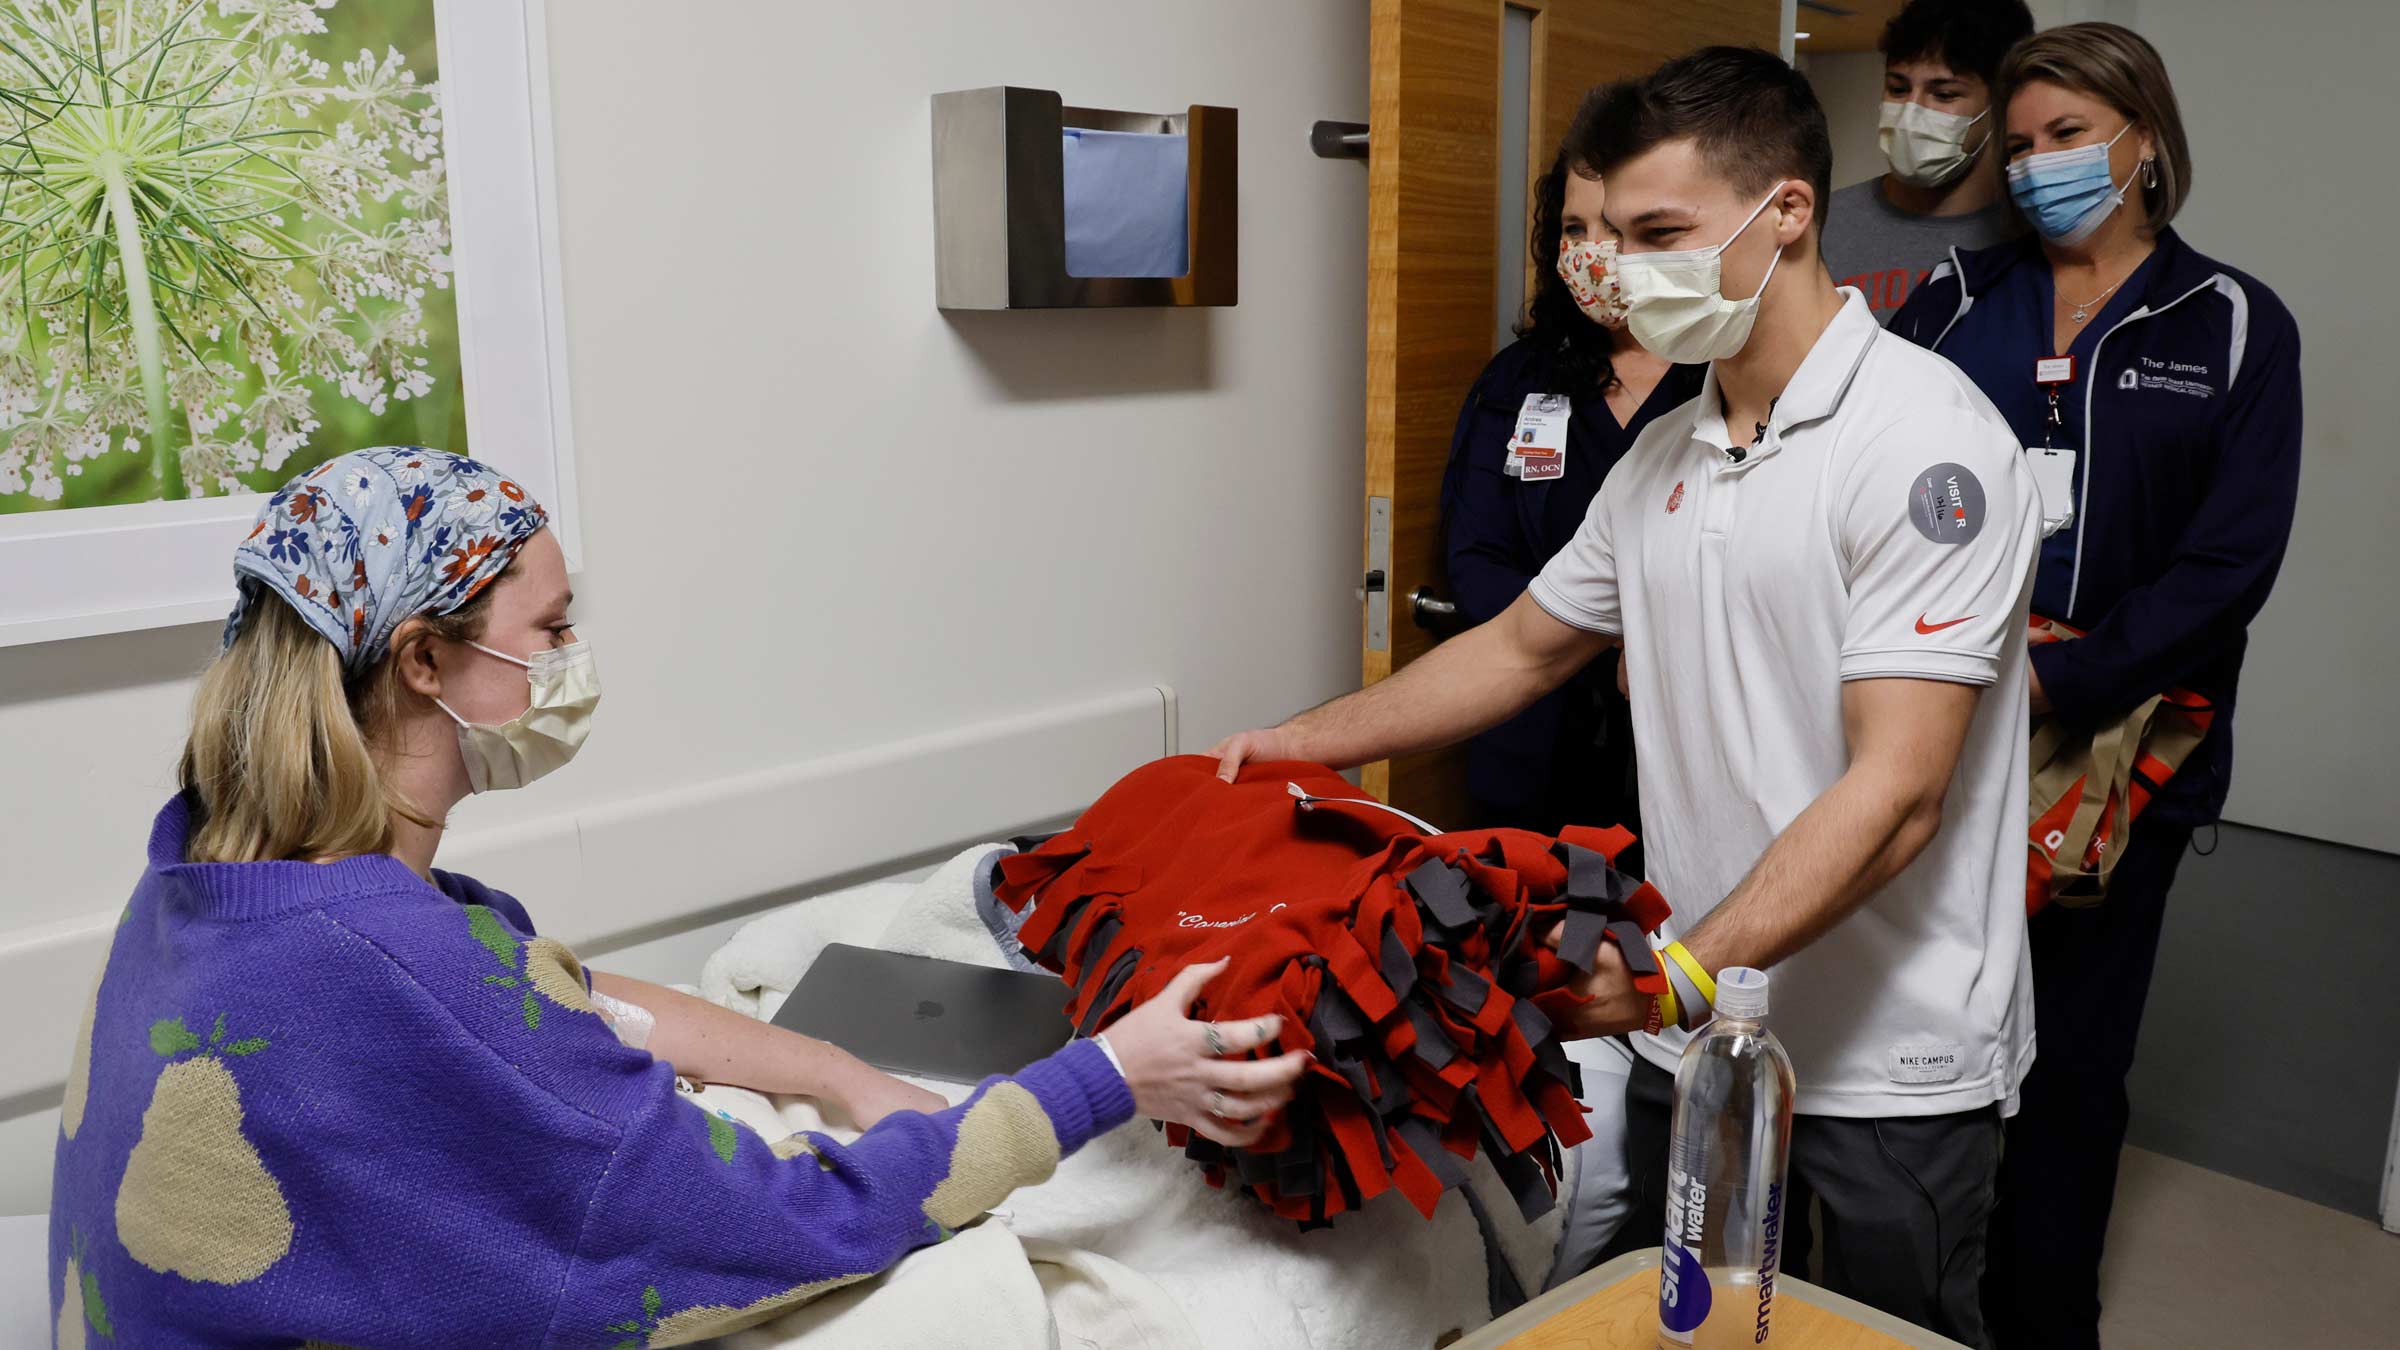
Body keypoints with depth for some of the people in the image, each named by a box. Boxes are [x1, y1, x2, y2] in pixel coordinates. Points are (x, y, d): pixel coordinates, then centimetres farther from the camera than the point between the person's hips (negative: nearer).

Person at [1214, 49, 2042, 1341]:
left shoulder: (1925, 440, -16)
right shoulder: (1663, 454, 9)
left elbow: (1895, 794, -22)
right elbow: (1523, 645, 18)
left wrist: (1683, 974, -30)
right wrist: (1304, 740, 10)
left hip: (1890, 1065, -6)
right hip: (1689, 1037, 7)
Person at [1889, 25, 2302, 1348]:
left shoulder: (2234, 327, 2)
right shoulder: (1952, 302, 7)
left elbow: (2229, 559, -7)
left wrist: (2064, 682, -19)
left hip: (2115, 745, -1)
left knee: (2069, 1058, 10)